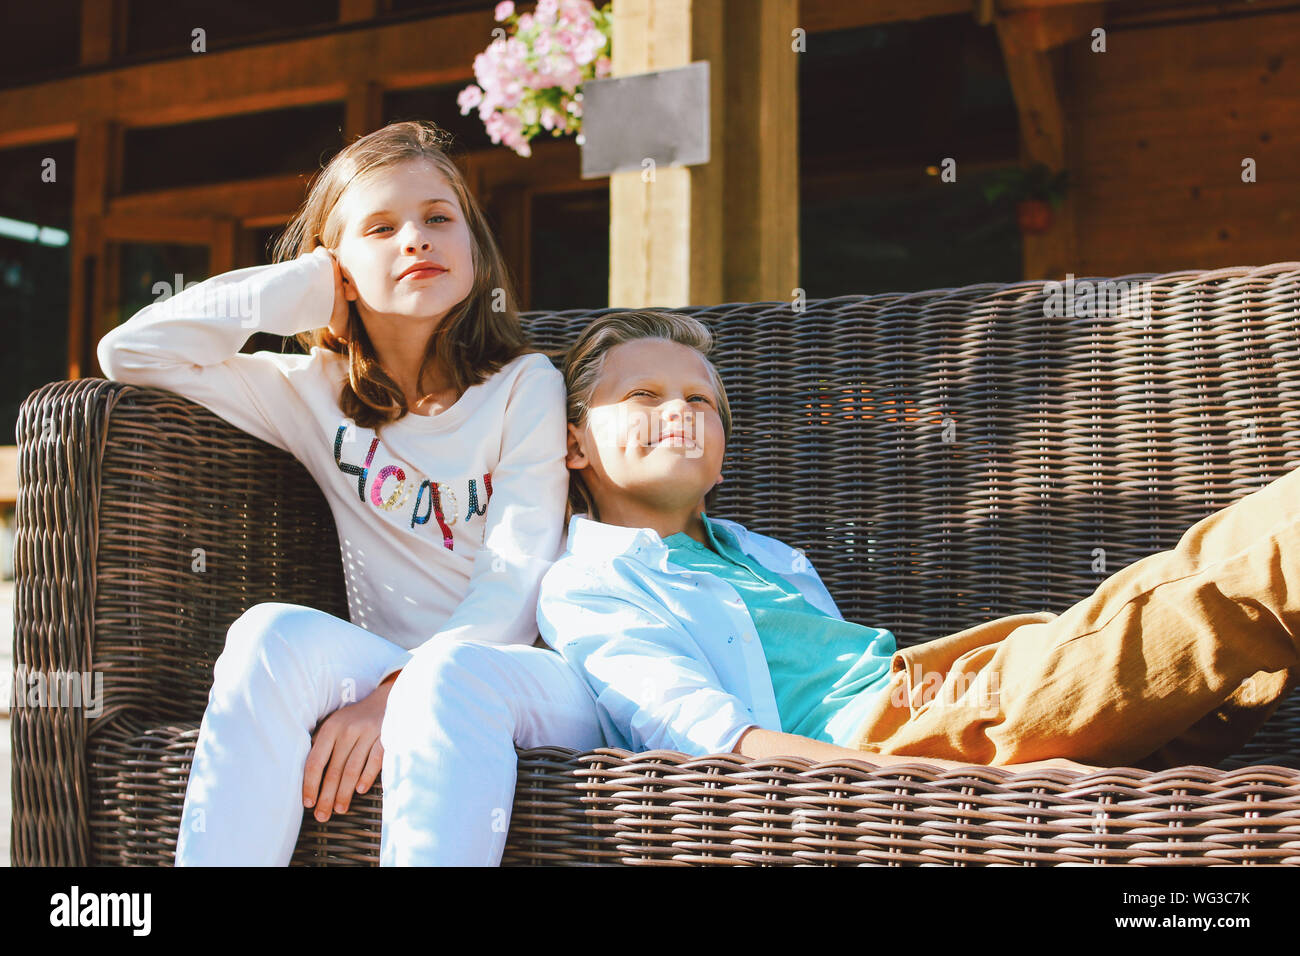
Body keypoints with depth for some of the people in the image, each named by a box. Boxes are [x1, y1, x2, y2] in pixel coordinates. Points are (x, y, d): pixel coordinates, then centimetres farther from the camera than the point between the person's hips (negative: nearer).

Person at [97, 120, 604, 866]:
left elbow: (518, 578, -8)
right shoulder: (318, 396, 12)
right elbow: (130, 353, 7)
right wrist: (301, 285, 6)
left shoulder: (524, 386, 3)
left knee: (449, 675, -37)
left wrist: (396, 693, -23)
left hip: (531, 678, -2)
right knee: (278, 631, -29)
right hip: (390, 671, 3)